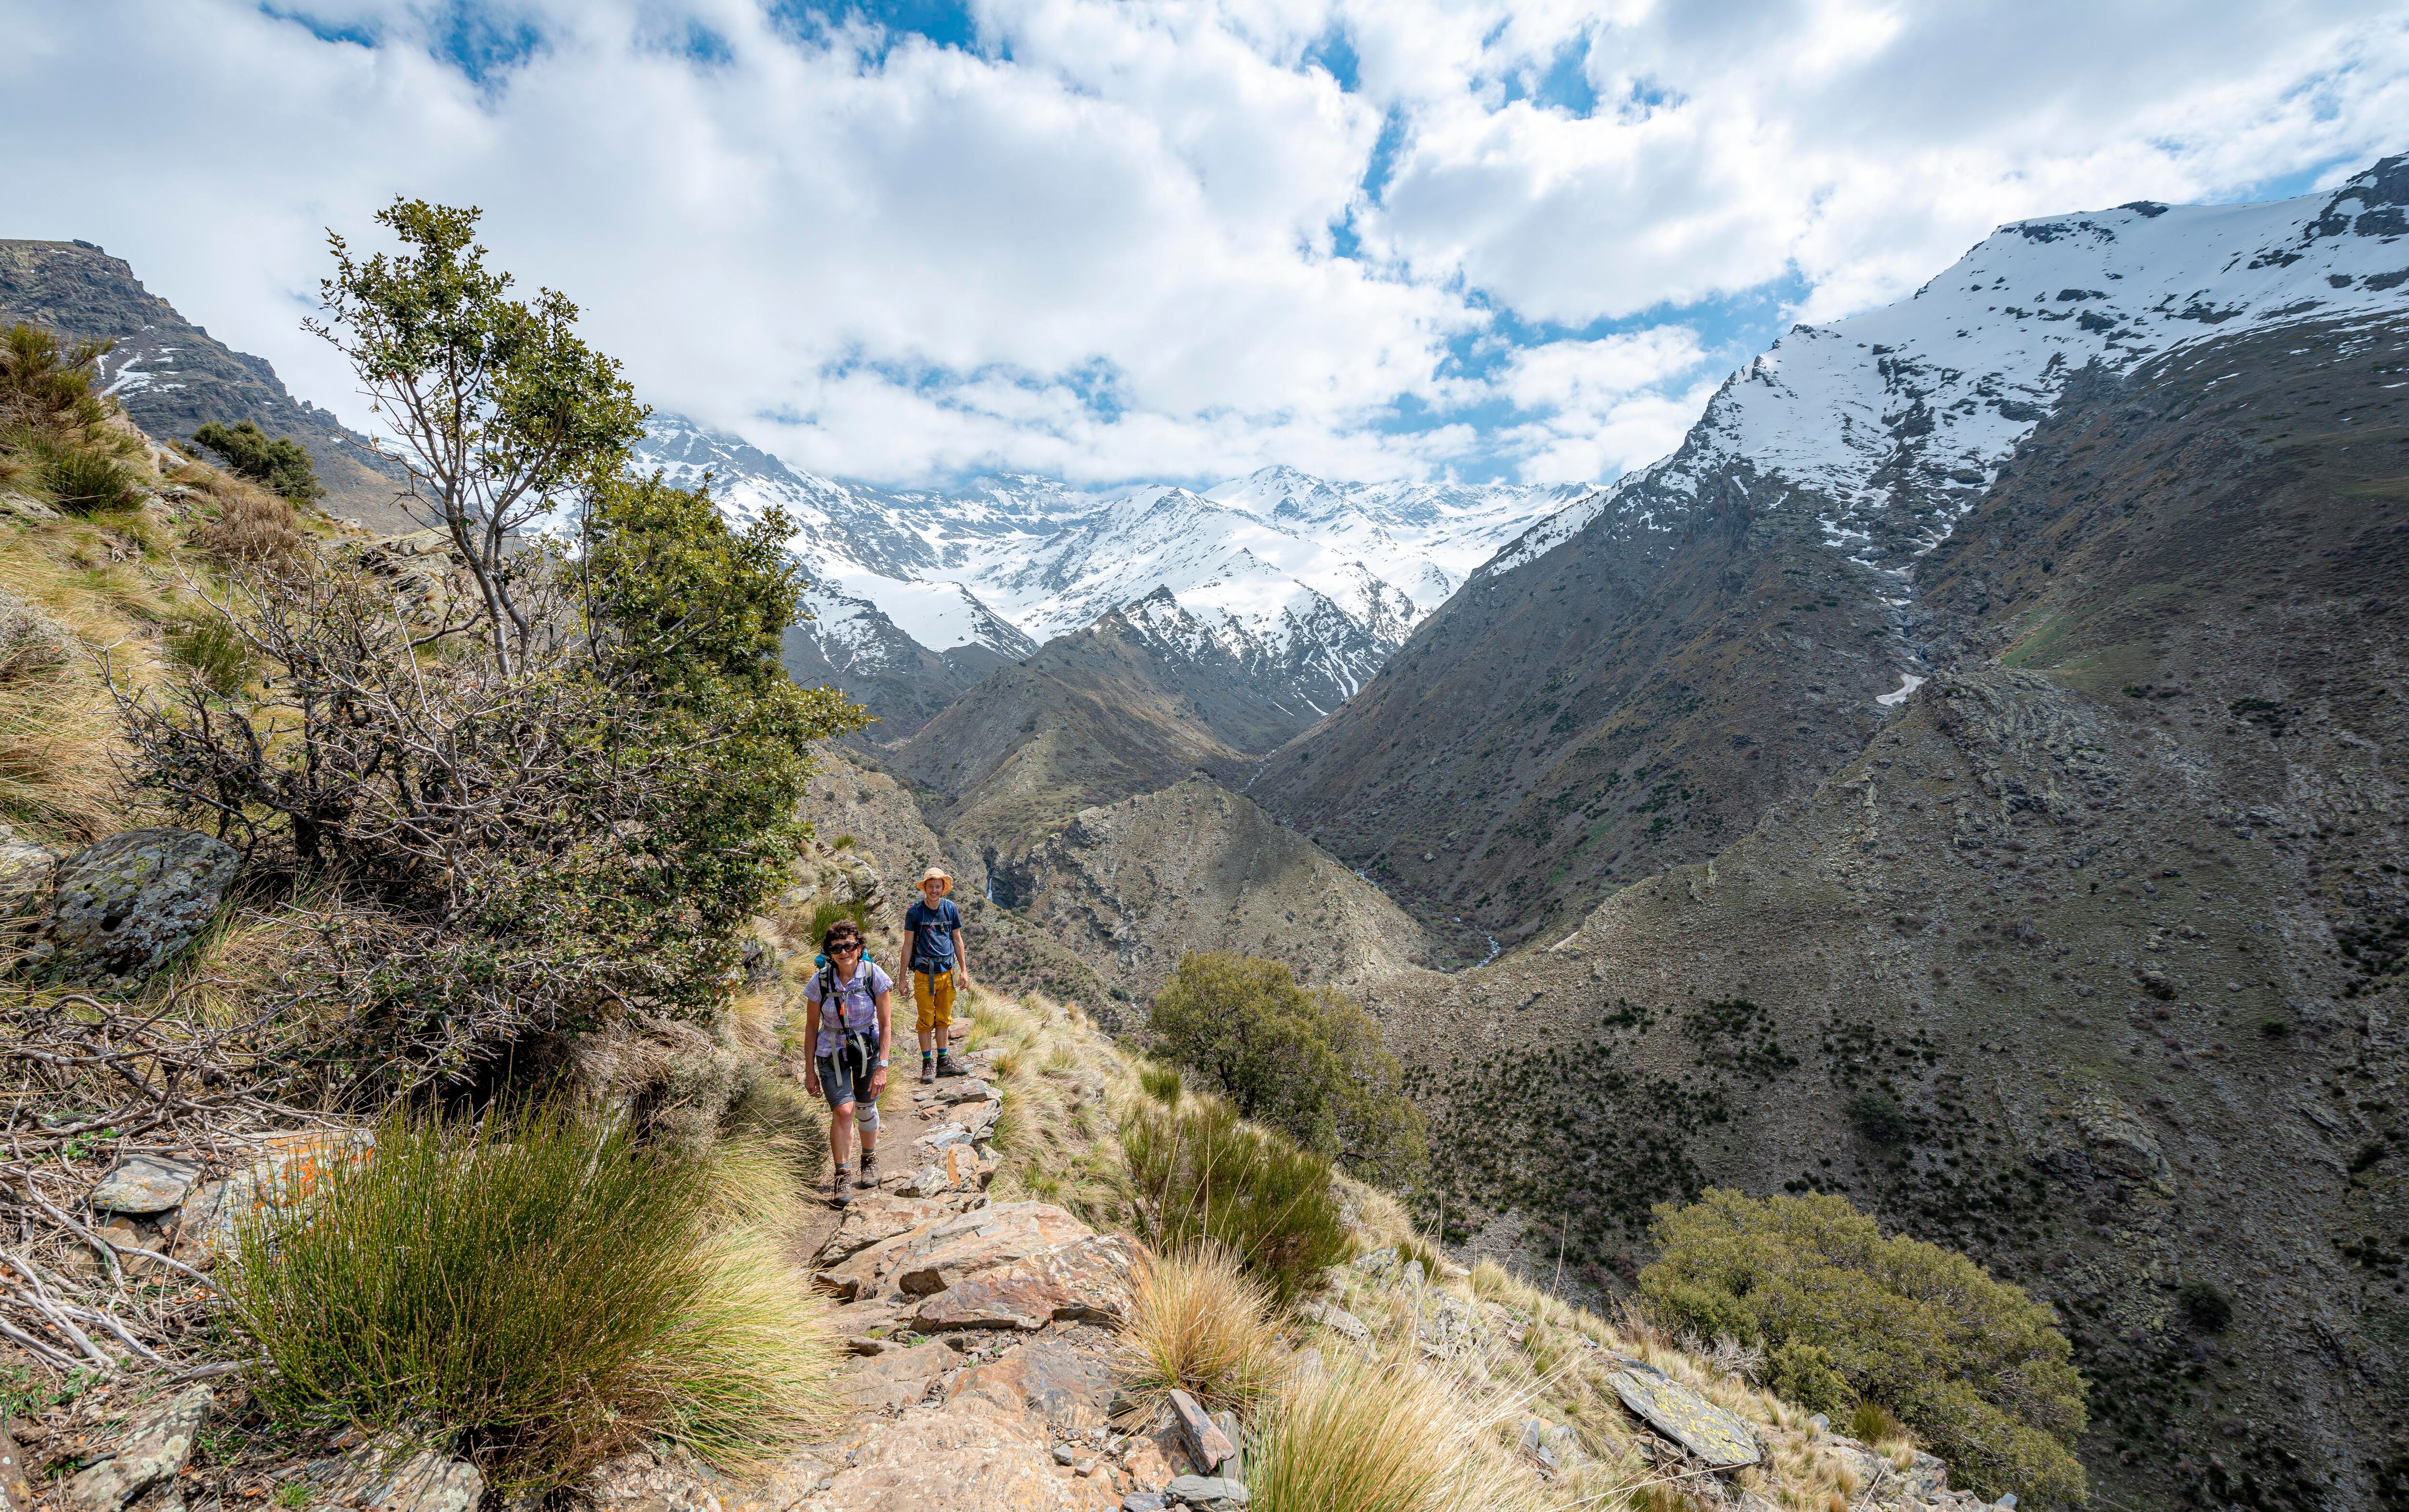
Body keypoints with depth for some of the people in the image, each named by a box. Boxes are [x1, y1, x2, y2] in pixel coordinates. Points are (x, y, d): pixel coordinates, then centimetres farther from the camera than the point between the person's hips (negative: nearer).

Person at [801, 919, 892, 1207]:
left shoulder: (874, 975, -18)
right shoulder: (820, 981, -15)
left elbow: (885, 1025, -12)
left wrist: (882, 1067, -14)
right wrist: (810, 1070, 0)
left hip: (868, 1050, 0)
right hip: (832, 1053, 0)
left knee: (866, 1109, 11)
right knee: (843, 1111, -15)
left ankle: (870, 1160, 39)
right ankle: (842, 1173, 5)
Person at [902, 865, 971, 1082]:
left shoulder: (951, 909, 3)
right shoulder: (914, 911, -5)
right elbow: (908, 945, -1)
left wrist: (964, 970, 10)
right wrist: (903, 978, -2)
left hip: (947, 972, 3)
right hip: (924, 974, -3)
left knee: (944, 1020, 10)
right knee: (926, 1021, 2)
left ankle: (943, 1062, 21)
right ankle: (927, 1064, 14)